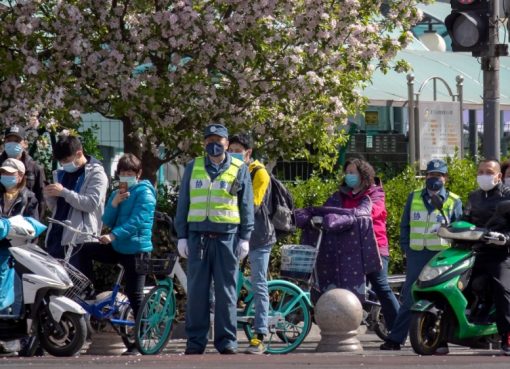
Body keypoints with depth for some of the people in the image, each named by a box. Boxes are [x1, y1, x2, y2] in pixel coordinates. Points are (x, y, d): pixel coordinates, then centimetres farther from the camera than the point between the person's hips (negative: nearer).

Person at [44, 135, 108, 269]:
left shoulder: (96, 174, -2)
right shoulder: (61, 173, 20)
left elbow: (91, 203, -14)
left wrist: (64, 192, -16)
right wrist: (50, 196, 2)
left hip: (79, 239, -7)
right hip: (56, 237, 7)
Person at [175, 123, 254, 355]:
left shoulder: (239, 170, 7)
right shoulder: (193, 168, 11)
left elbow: (246, 206, 7)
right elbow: (183, 204, 12)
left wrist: (245, 238, 1)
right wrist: (181, 236, 6)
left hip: (227, 238, -2)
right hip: (198, 237, 2)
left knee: (226, 292, 0)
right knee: (196, 291, 2)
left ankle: (227, 342, 4)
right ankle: (195, 342, 7)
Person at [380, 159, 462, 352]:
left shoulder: (454, 201, 9)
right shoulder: (414, 198, 16)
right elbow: (405, 225, 19)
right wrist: (406, 247, 8)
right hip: (416, 254, 2)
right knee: (409, 298, 1)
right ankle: (395, 338, 2)